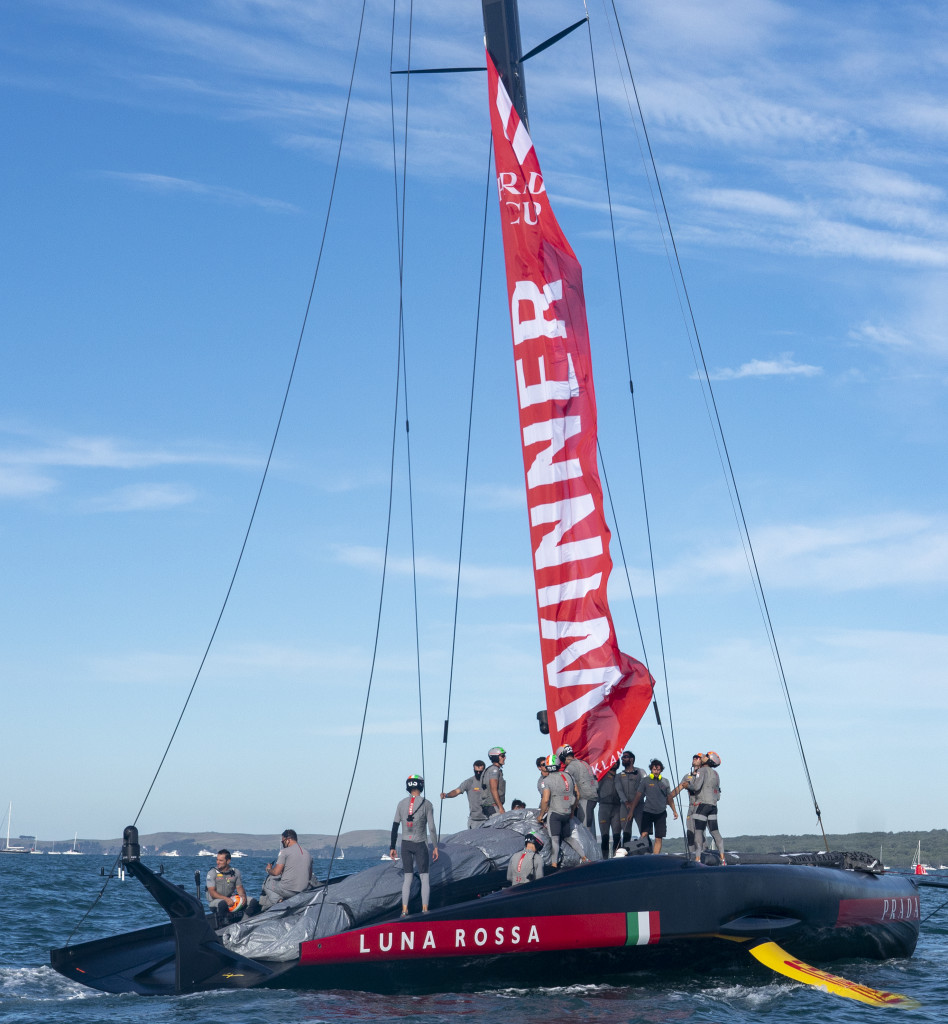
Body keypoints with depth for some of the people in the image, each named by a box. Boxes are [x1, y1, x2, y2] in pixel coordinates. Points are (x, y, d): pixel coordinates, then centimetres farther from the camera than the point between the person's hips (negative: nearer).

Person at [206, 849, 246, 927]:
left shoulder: (235, 872, 8)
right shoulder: (212, 873, -4)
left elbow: (239, 888, 8)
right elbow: (212, 892, -11)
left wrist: (243, 896, -17)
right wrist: (226, 899, -26)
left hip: (230, 899, 4)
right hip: (214, 901, -4)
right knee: (222, 904, -39)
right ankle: (221, 928, -35)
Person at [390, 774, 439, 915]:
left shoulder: (402, 803, 2)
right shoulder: (426, 804, -7)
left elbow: (395, 826, 3)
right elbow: (432, 828, -8)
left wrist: (392, 848, 9)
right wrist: (435, 847, 0)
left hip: (405, 844, 3)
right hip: (420, 845, -3)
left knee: (407, 877, 9)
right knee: (424, 877, 5)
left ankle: (404, 910, 3)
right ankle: (425, 909, 1)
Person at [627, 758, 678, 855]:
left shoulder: (665, 781, 8)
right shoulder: (646, 780, 1)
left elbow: (669, 797, 19)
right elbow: (638, 796, 2)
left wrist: (674, 811, 18)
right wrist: (631, 811, -1)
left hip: (661, 813, 3)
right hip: (648, 812, -2)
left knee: (658, 838, -1)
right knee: (644, 834, -15)